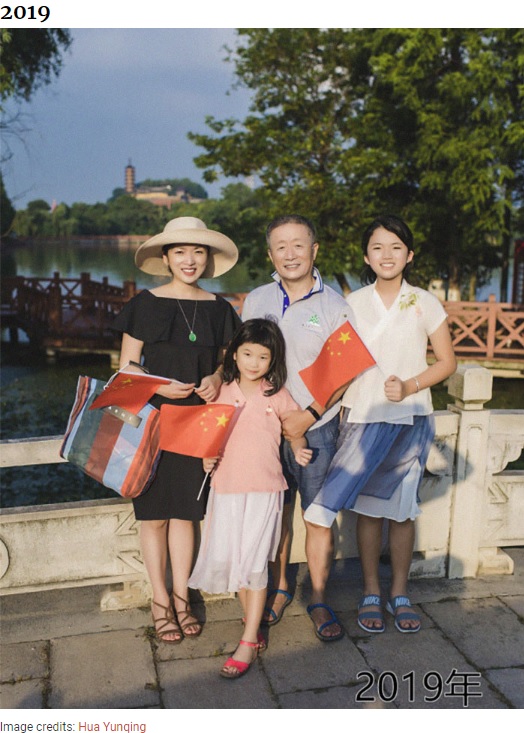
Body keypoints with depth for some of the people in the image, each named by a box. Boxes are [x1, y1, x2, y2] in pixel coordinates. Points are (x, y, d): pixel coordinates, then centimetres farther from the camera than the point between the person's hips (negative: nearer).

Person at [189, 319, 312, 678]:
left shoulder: (277, 395, -1)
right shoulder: (222, 393, 5)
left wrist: (300, 450, -11)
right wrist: (207, 456, -3)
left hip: (263, 488, -3)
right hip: (226, 487, 4)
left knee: (253, 562, -2)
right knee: (224, 558, 7)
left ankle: (249, 643, 9)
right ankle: (253, 622, 28)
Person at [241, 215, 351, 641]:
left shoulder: (334, 305, -4)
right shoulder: (256, 300, 6)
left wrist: (308, 416, -14)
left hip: (315, 427, -2)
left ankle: (319, 601, 20)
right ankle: (280, 590, 32)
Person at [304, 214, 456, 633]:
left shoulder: (424, 303, 1)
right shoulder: (353, 303, 3)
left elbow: (447, 362, 3)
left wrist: (411, 386, -12)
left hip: (410, 418, 0)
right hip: (363, 417, 1)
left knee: (401, 509, 7)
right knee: (368, 508, 6)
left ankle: (399, 593, 24)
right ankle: (371, 593, 22)